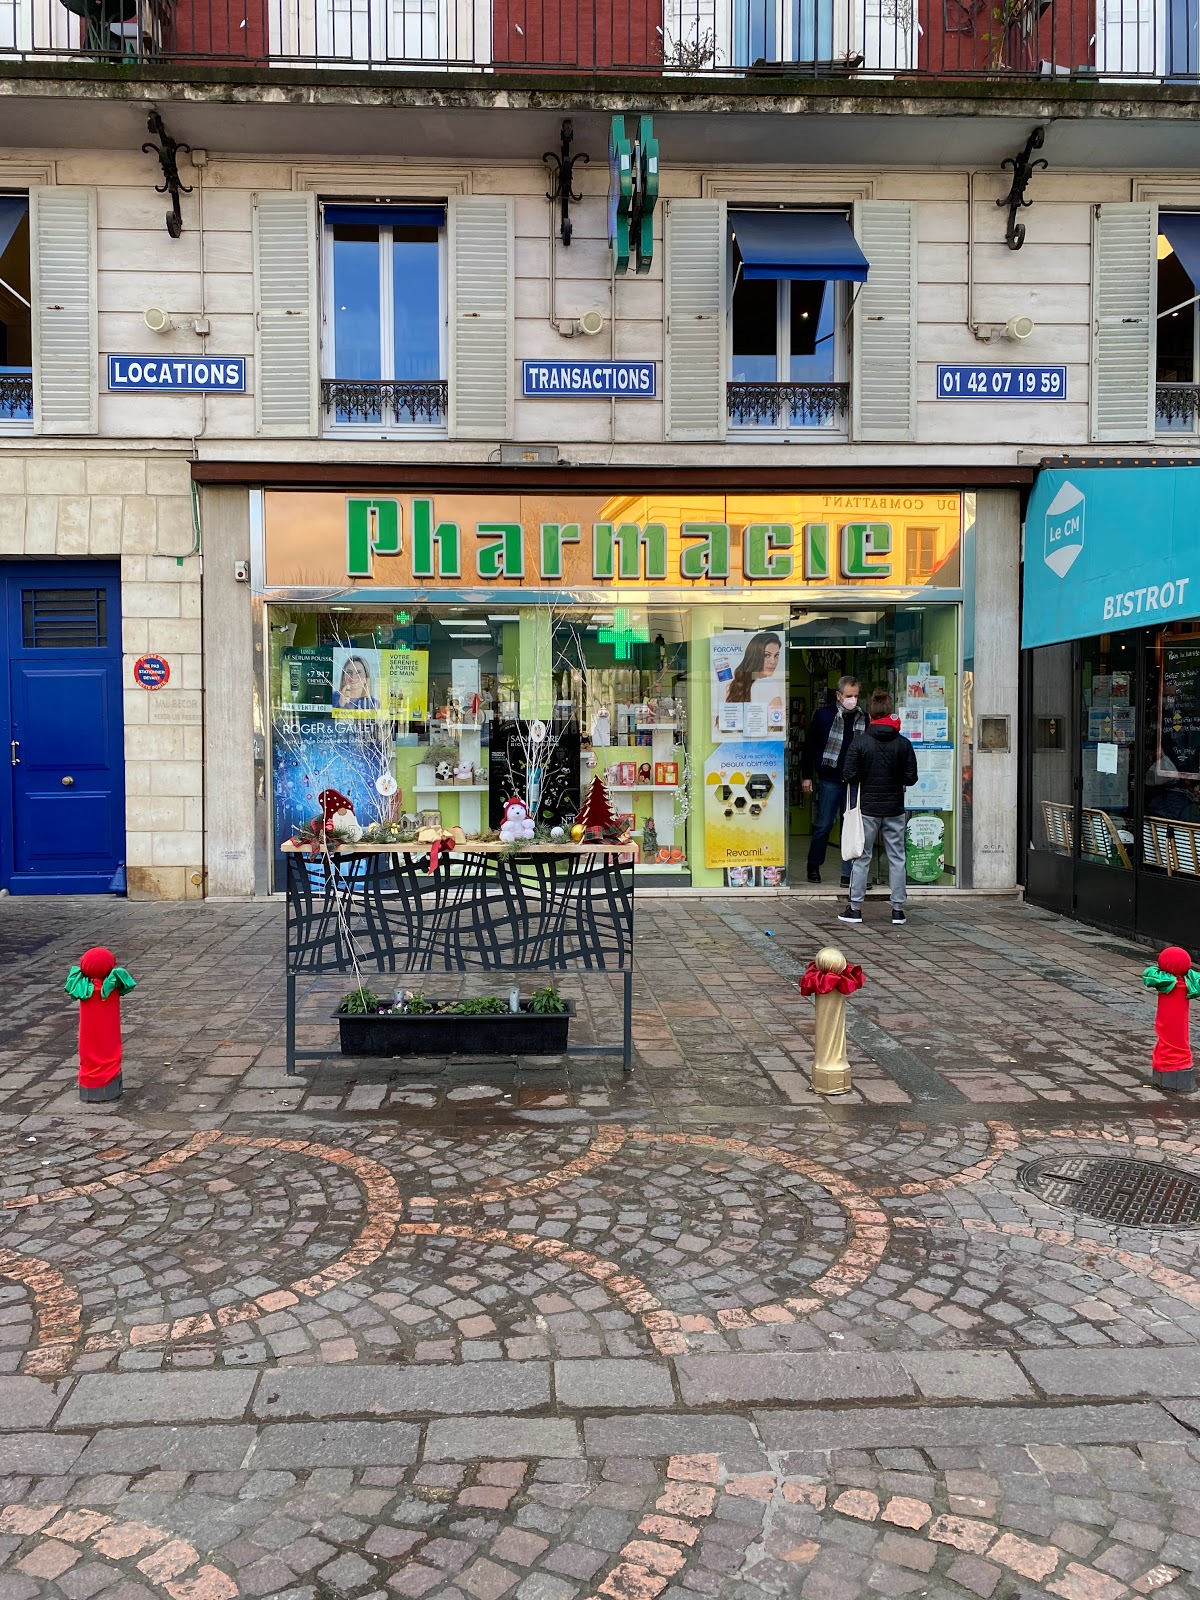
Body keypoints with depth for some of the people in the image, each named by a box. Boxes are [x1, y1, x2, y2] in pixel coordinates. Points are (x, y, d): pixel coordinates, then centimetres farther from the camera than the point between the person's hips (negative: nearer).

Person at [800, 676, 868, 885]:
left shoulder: (863, 718, 6)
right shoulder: (824, 715, -3)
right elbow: (809, 747, 1)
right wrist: (806, 776, -1)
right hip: (830, 780, -3)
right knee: (824, 825, 4)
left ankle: (848, 875, 8)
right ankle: (814, 866, 24)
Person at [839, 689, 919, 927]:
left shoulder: (860, 742, -8)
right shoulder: (903, 743, -2)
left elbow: (850, 776, -9)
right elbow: (911, 778, -2)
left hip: (868, 809, -1)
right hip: (895, 809, 1)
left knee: (861, 857, 6)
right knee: (896, 858, 8)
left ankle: (855, 908, 9)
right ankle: (898, 909, 10)